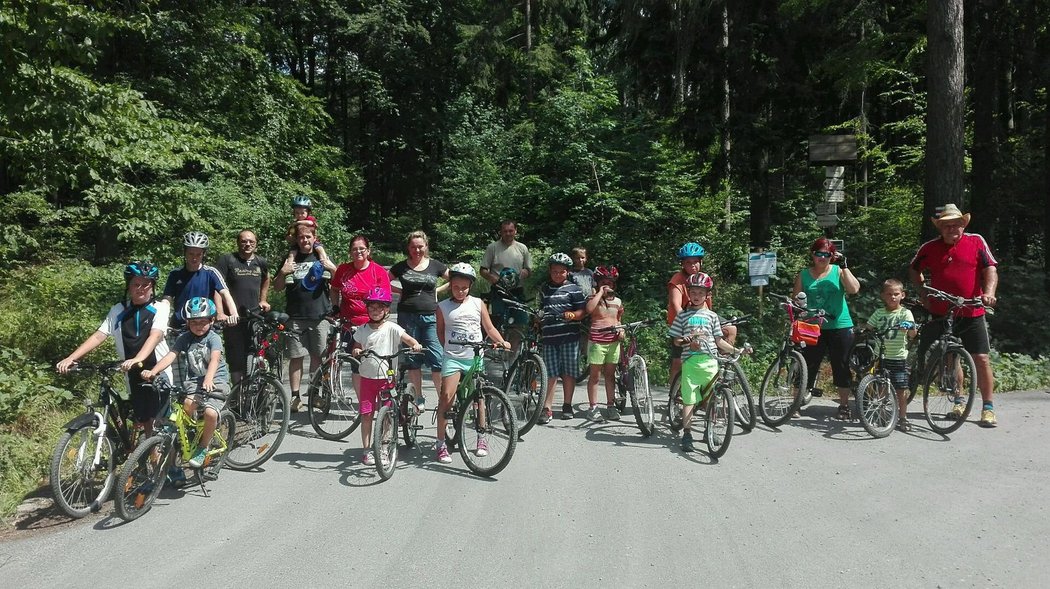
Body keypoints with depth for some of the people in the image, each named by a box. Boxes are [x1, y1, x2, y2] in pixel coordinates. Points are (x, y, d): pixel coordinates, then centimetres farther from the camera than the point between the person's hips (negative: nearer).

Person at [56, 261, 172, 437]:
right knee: (145, 423, 11)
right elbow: (98, 336, 0)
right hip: (134, 377, 4)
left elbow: (155, 336, -20)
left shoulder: (160, 308, -5)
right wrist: (70, 358, -13)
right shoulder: (118, 311, 6)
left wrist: (137, 359, -37)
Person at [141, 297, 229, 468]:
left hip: (216, 380, -3)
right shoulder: (184, 338, 2)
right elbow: (170, 356, -11)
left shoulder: (213, 338, -9)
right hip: (194, 379, 3)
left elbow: (215, 359, -27)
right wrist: (152, 372, -28)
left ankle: (203, 448, 0)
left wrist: (208, 379, -45)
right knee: (188, 405, -27)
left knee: (210, 412, -24)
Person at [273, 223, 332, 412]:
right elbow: (277, 287, 12)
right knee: (296, 356, 0)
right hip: (296, 316, 0)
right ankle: (295, 396, 5)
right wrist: (283, 273, -8)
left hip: (320, 315, 0)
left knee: (318, 356, 3)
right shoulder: (290, 259, 12)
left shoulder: (322, 258, 11)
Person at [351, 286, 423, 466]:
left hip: (387, 377, -2)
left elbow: (408, 339, -12)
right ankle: (367, 450, 15)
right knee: (366, 414, 3)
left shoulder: (392, 328, -4)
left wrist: (415, 344, -34)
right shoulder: (363, 330, 6)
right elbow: (356, 348, 11)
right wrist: (356, 351, -12)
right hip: (367, 377, 2)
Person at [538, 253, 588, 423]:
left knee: (569, 372, 4)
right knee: (551, 374, 0)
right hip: (549, 336, 2)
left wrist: (573, 315, -19)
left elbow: (582, 311, -1)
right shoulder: (544, 289, 17)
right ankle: (547, 408, 0)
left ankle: (567, 406, 16)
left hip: (569, 336, -2)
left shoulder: (573, 288, 4)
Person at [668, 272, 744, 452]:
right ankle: (686, 434, -2)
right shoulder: (682, 315, 6)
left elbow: (719, 340, 13)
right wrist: (688, 342, -14)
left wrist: (736, 350, 5)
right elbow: (675, 340, 5)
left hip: (710, 361, 2)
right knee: (689, 399, -5)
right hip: (690, 361, -2)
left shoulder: (711, 316, 11)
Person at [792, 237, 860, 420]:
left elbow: (854, 289, -15)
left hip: (840, 327, -1)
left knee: (841, 367, 6)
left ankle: (844, 406, 18)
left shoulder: (838, 272, 1)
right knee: (808, 365, 0)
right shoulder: (804, 275, 6)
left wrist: (844, 267, -17)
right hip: (813, 328, 1)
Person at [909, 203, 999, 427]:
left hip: (972, 314, -2)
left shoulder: (976, 241, 0)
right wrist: (922, 291, 6)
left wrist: (989, 292, -22)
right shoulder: (929, 248, 4)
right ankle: (958, 401, 27)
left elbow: (990, 269, -5)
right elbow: (914, 270, 19)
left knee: (981, 359, -4)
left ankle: (988, 407, 7)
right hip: (940, 314, 2)